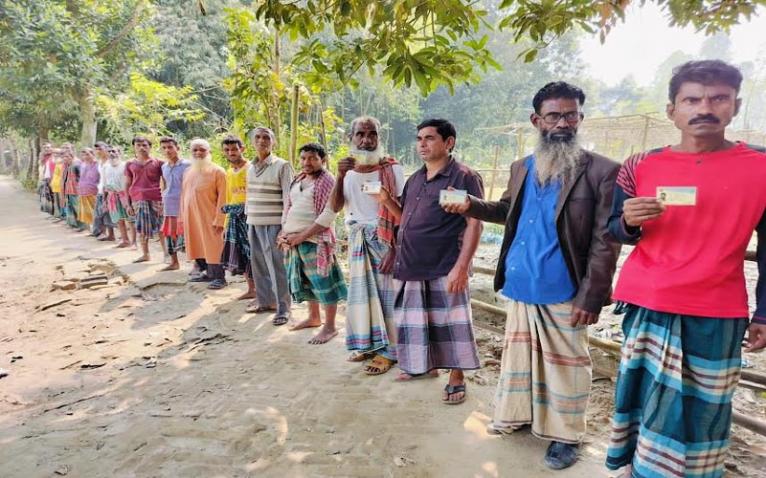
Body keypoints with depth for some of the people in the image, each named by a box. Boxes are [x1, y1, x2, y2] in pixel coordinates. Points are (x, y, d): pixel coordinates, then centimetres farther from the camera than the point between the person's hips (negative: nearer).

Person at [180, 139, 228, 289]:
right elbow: (184, 195, 16)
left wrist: (219, 220, -16)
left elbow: (222, 198, -11)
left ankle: (219, 277, 4)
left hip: (209, 217, -6)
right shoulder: (188, 171, 13)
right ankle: (206, 273, 23)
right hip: (191, 216, 6)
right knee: (197, 246, 11)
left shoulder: (217, 171, -7)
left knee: (212, 247, -3)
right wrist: (182, 216, 12)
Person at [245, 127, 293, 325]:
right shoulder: (251, 167, 12)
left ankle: (283, 308, 3)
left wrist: (285, 225, -16)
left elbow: (288, 197, -11)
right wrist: (248, 218, 15)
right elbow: (249, 195, 18)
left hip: (273, 223, -6)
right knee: (258, 264, 13)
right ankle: (263, 300, 28)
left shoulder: (282, 166, -7)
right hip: (254, 223, 7)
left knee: (276, 266, -5)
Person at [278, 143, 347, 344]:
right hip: (294, 240, 8)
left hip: (315, 239, -7)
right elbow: (289, 207, 20)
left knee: (323, 281, -3)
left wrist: (302, 236, -18)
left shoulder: (327, 181, -9)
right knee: (306, 280, 17)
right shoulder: (298, 180, 15)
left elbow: (328, 215, -16)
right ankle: (313, 317, 33)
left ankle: (330, 327, 7)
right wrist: (284, 232, 4)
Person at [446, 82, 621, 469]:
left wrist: (591, 297, -16)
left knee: (565, 364, 8)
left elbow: (605, 241, -11)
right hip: (520, 286, 5)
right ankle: (518, 415, 36)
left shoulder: (601, 171, -9)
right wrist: (470, 205, 2)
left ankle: (565, 435, 25)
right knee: (518, 354, 18)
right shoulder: (521, 168, 8)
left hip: (564, 293, -5)